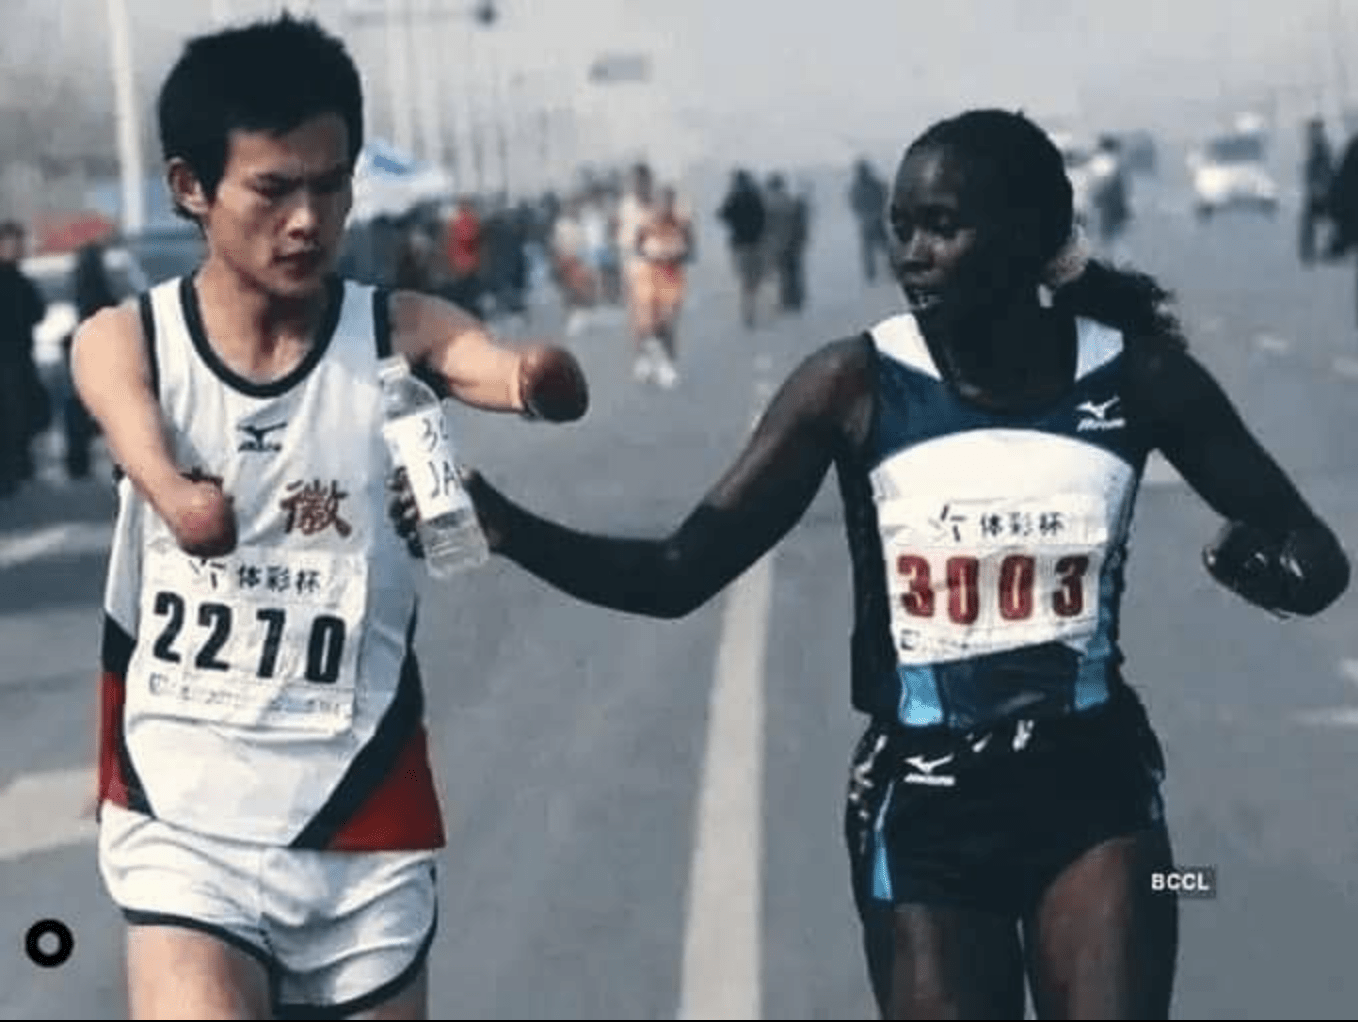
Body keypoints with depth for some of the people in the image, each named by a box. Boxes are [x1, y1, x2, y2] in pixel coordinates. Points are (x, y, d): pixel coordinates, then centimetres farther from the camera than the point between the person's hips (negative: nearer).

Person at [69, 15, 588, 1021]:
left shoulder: (399, 334, -4)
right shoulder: (124, 342, -4)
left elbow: (531, 381, -25)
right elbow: (160, 476, -24)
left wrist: (546, 380, -48)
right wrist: (188, 505, -46)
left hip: (364, 833, 1)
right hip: (185, 831, -1)